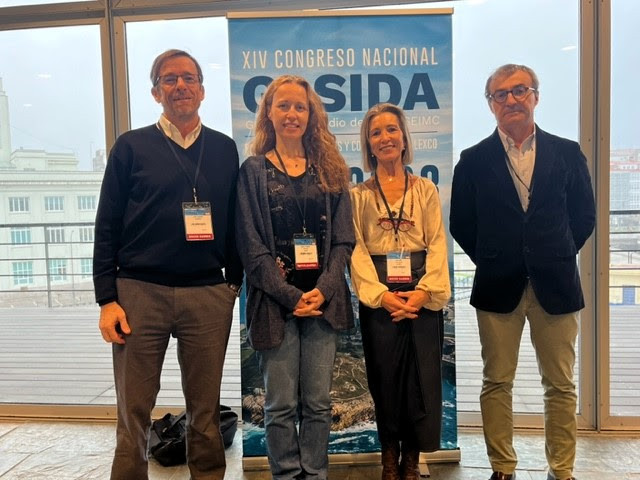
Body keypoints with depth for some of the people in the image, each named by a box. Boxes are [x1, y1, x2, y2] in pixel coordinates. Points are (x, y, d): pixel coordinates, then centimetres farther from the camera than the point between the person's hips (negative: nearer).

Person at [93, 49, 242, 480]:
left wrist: (235, 282, 6)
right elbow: (107, 226, 3)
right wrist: (107, 298, -3)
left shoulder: (224, 149, 10)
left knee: (206, 410, 11)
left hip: (208, 295, 1)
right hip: (140, 292, -1)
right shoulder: (131, 147, 5)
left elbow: (234, 221, 12)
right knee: (134, 412, 6)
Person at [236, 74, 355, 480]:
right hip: (275, 300, -2)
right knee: (281, 404, 5)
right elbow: (252, 245, -3)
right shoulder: (253, 170, 3)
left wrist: (322, 290, -8)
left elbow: (343, 239, 5)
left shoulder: (330, 169, 10)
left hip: (324, 298, 2)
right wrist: (291, 295, -11)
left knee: (318, 401, 8)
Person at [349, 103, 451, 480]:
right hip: (379, 300, 0)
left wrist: (424, 292, -11)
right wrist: (381, 294, -13)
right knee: (385, 379, 5)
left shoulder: (426, 189, 9)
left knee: (422, 378, 2)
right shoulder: (359, 195, 7)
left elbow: (438, 245, 3)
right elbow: (356, 250, 0)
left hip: (423, 298, 1)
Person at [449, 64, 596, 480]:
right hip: (499, 287, 0)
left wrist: (556, 256, 6)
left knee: (560, 384, 9)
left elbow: (585, 215, 10)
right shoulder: (474, 160, 2)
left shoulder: (567, 152, 5)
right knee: (497, 383, 6)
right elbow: (461, 224, 6)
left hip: (555, 284, 1)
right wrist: (492, 259, 3)